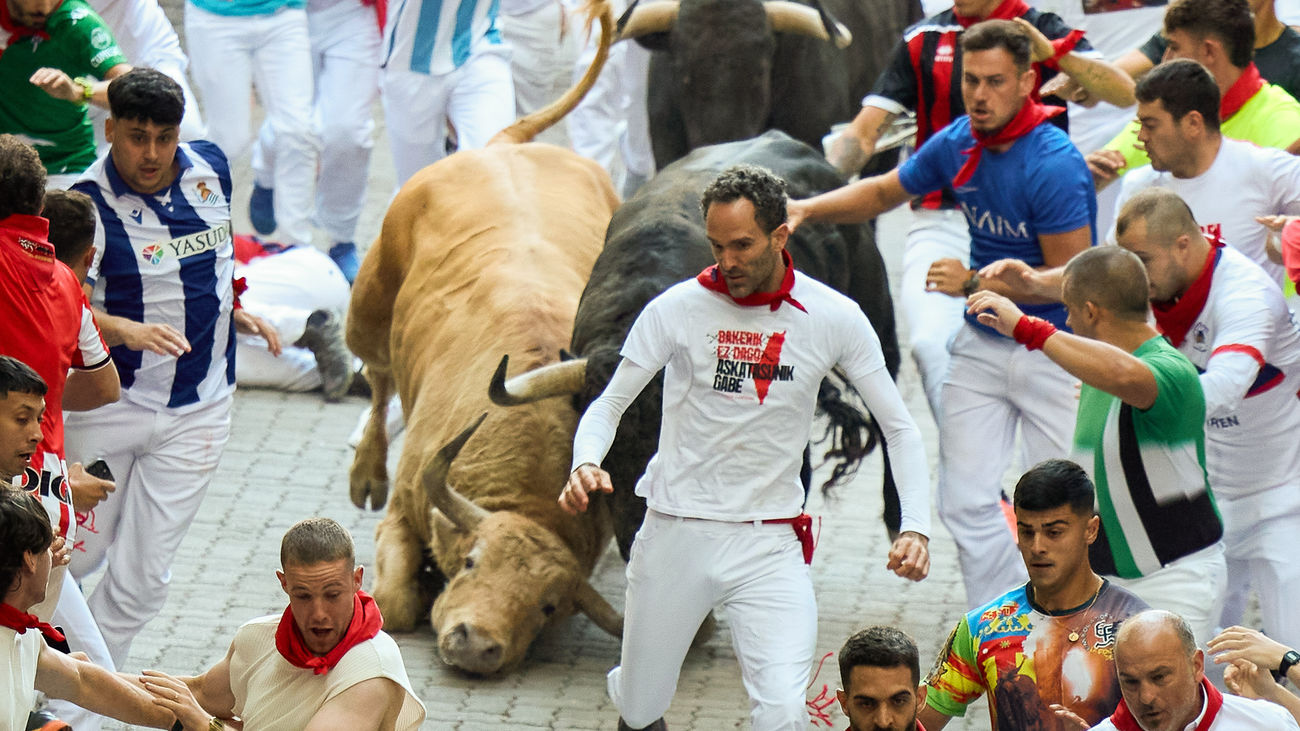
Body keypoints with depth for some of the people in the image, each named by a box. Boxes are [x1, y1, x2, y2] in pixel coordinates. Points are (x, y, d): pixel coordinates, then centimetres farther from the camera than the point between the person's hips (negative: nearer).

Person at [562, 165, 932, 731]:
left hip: (771, 544, 0)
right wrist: (585, 463, -23)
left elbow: (899, 428, 3)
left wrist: (915, 525, -11)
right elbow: (609, 404, -1)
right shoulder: (677, 309, -6)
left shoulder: (834, 318, -4)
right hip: (675, 534, 0)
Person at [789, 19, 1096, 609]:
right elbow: (885, 192, 19)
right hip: (981, 346, 7)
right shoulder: (957, 144, 1)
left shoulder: (1053, 165, -21)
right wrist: (806, 209, 5)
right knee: (967, 503, 3)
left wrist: (974, 286, -16)